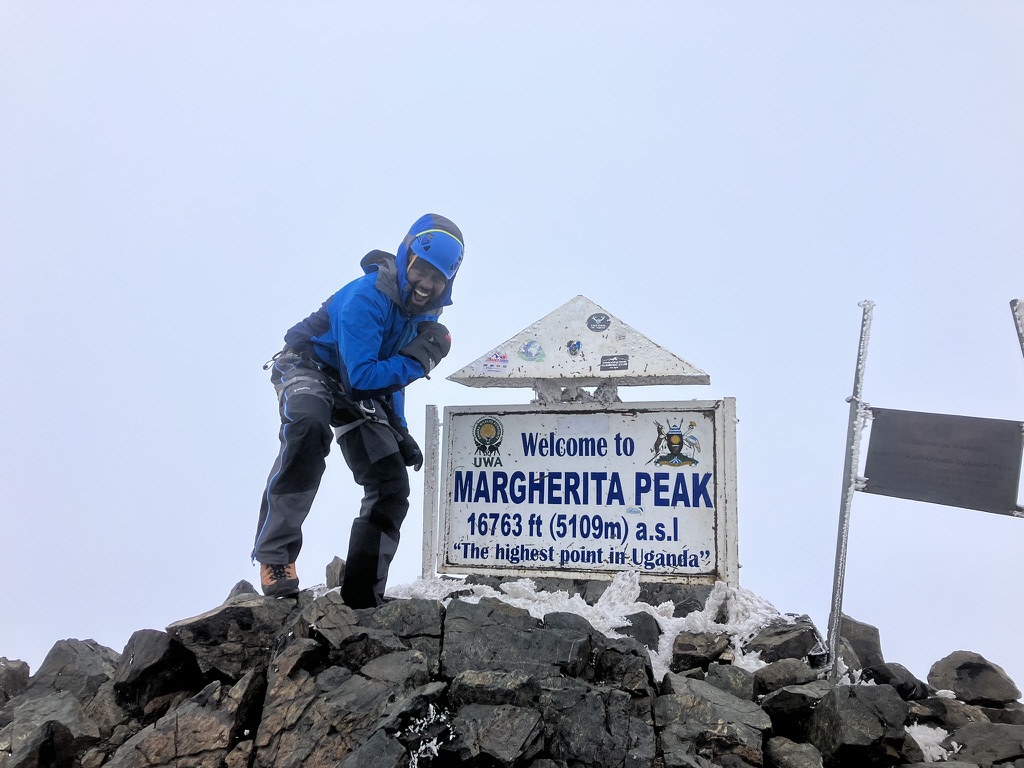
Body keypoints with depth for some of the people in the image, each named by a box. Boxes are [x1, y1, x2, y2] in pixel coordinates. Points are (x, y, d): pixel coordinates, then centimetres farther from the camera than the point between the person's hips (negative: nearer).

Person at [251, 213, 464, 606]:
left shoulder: (423, 313, -1)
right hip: (310, 369, -8)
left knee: (392, 486, 0)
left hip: (360, 395, 8)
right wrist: (418, 358, -29)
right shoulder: (366, 297, -28)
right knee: (309, 427, -42)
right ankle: (275, 557, -36)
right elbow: (362, 376, -31)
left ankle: (363, 596, 10)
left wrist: (400, 432, 10)